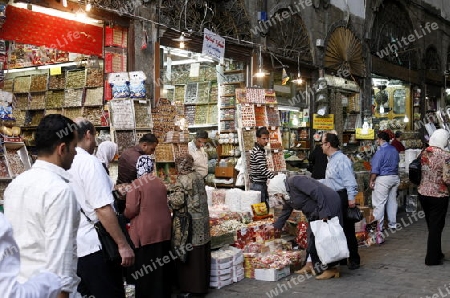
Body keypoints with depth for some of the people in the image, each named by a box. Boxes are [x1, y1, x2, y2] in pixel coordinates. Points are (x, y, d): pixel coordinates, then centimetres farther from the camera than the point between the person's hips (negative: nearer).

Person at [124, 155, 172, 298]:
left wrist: (124, 215, 8)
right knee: (161, 265, 15)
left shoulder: (136, 184, -12)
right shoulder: (160, 182, 8)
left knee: (145, 268, 4)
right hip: (163, 229, 6)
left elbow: (131, 210, -12)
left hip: (146, 232, -6)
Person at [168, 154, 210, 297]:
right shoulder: (199, 177, 8)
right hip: (202, 221, 8)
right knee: (200, 256, 14)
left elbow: (177, 202, -20)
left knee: (188, 256, 2)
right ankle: (201, 285, 24)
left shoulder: (182, 179, -15)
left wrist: (169, 196, 0)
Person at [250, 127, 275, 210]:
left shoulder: (260, 150, 14)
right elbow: (263, 169, -25)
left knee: (266, 208, 13)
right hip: (258, 185, -10)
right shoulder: (258, 152, -18)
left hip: (262, 184, 10)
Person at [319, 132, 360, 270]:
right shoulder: (331, 160, 17)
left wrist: (351, 198, -26)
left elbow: (349, 181, -21)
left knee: (347, 229, -3)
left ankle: (354, 260, 7)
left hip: (342, 198, -10)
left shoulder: (341, 160, -15)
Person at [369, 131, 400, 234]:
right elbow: (397, 162, 16)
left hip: (383, 179, -8)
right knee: (392, 201, 15)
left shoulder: (380, 151, -16)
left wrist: (371, 180, -9)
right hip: (395, 178, 8)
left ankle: (379, 226, -1)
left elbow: (375, 169, -16)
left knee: (379, 203, -3)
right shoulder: (394, 150, 8)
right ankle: (392, 224, 21)